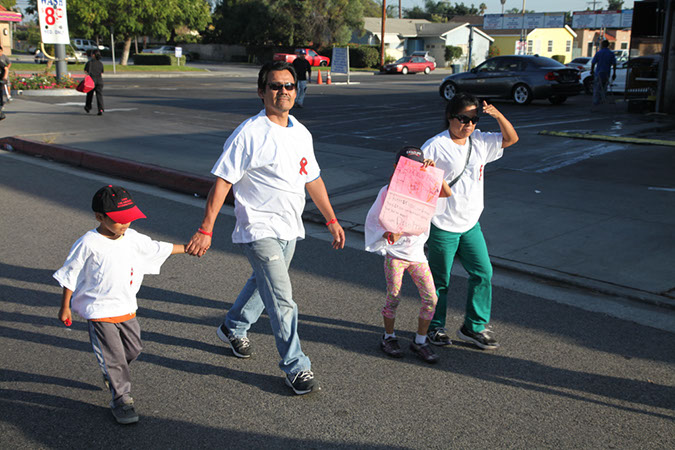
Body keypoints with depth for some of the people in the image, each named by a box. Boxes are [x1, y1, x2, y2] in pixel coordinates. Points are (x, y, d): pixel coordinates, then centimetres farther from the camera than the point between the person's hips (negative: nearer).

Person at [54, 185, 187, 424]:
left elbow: (158, 248, 14)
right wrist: (65, 307, -4)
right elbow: (70, 275, -8)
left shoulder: (132, 238, 0)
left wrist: (188, 247, 17)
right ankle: (121, 398, 14)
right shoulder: (88, 244, -18)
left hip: (126, 307, 6)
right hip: (99, 311, -6)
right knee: (112, 356, -1)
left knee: (133, 348, 16)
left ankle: (111, 374, 44)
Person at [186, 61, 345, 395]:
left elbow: (313, 179, 18)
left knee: (263, 283, 24)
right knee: (282, 300, -8)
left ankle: (233, 328, 48)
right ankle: (295, 367, 6)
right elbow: (222, 182, -15)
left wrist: (331, 220, 19)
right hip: (260, 229, -8)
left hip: (289, 229, 8)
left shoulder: (301, 134, 7)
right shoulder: (249, 134, -15)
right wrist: (205, 230, -19)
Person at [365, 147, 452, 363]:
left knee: (431, 298, -1)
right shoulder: (388, 190, -6)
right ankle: (388, 337, 26)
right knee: (393, 297, 2)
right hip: (394, 253, -3)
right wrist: (385, 234, -17)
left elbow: (447, 193, -13)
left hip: (416, 251, 3)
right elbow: (373, 219, -1)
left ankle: (420, 341, 16)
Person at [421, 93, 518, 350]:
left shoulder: (480, 143, 7)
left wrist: (498, 115, -4)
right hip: (442, 225, -6)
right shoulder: (435, 147, -12)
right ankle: (435, 327, 26)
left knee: (483, 273, 4)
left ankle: (473, 327, 18)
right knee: (440, 279, 7)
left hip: (470, 225, 6)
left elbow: (511, 138, 13)